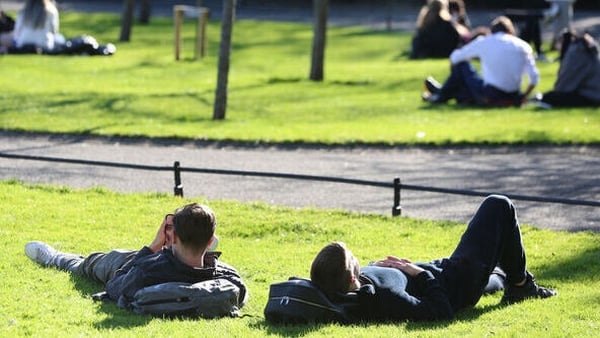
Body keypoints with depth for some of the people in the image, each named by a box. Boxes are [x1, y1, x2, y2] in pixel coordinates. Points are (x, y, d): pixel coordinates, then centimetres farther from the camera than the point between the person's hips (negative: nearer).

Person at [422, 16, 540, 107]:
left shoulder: (484, 42, 3)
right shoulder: (523, 46, 7)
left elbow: (454, 58, 11)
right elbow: (534, 77, 0)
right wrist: (522, 97, 14)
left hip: (490, 97, -4)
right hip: (513, 98, 4)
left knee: (461, 65, 17)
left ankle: (442, 95, 30)